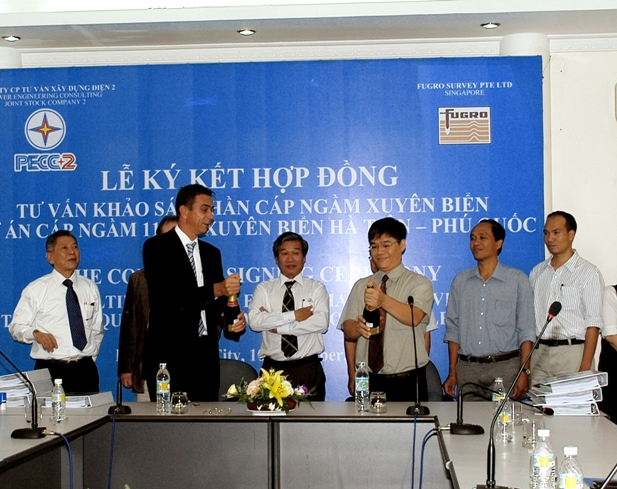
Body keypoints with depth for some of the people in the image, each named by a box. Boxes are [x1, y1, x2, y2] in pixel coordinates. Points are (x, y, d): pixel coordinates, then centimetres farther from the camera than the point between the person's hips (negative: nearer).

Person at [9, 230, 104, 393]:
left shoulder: (90, 288, 11)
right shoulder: (35, 290, 1)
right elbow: (16, 327, 0)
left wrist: (92, 355, 8)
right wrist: (35, 333, -17)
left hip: (85, 370, 3)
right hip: (50, 372, -3)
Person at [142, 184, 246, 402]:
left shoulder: (211, 253, 17)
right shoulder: (156, 247, -3)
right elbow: (166, 297, -16)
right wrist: (215, 290, -23)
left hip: (205, 357, 6)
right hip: (170, 354, -5)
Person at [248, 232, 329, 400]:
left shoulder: (317, 288, 6)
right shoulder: (263, 289, 8)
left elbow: (322, 323, -11)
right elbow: (254, 321, -9)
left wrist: (276, 326, -11)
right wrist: (294, 315, -14)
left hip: (308, 369, 0)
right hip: (273, 368, 1)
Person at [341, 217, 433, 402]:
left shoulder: (420, 283, 0)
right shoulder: (361, 286, 12)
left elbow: (415, 317, -20)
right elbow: (348, 330, 1)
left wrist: (384, 301, -38)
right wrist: (359, 327, -23)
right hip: (368, 381, 3)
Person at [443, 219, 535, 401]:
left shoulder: (518, 280, 4)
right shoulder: (460, 281, 12)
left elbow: (526, 332, 1)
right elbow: (453, 330, 12)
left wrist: (524, 372, -8)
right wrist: (452, 373, 6)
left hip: (505, 367, -2)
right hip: (467, 369, 2)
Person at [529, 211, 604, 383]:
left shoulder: (589, 273, -2)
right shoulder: (537, 272, 14)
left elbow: (593, 324, -7)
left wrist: (585, 368, -14)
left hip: (571, 351, -4)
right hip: (538, 353, 4)